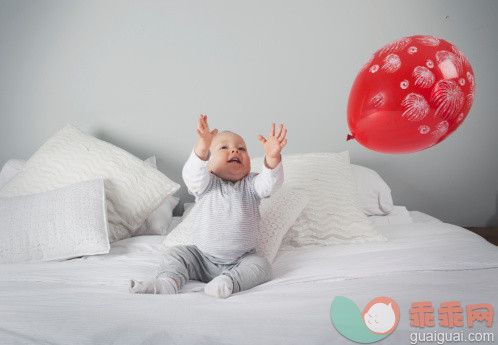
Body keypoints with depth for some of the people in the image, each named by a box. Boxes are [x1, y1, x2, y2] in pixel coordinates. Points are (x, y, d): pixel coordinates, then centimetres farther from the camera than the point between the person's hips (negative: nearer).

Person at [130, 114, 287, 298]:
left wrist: (273, 157, -44)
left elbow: (270, 183, -22)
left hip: (240, 261, 0)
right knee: (174, 254, -7)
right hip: (202, 258, 1)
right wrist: (202, 148, -48)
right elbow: (192, 175, -28)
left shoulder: (250, 185, -2)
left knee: (261, 265, -22)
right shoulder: (206, 184, -6)